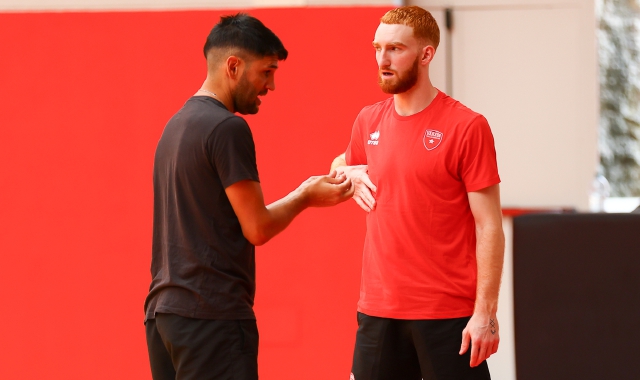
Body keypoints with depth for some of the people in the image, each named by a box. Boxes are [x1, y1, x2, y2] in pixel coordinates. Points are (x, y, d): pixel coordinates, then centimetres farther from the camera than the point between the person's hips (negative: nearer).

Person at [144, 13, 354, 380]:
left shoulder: (176, 125, 15)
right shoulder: (228, 128, -12)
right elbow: (257, 228, -12)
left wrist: (301, 195, 18)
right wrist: (305, 196, 6)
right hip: (213, 316, -9)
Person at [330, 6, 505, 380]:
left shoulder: (467, 127, -8)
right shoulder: (369, 121, 8)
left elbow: (489, 227, -9)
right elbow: (342, 164, 30)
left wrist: (485, 312, -15)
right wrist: (348, 174, 6)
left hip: (447, 316, -5)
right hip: (378, 310, 5)